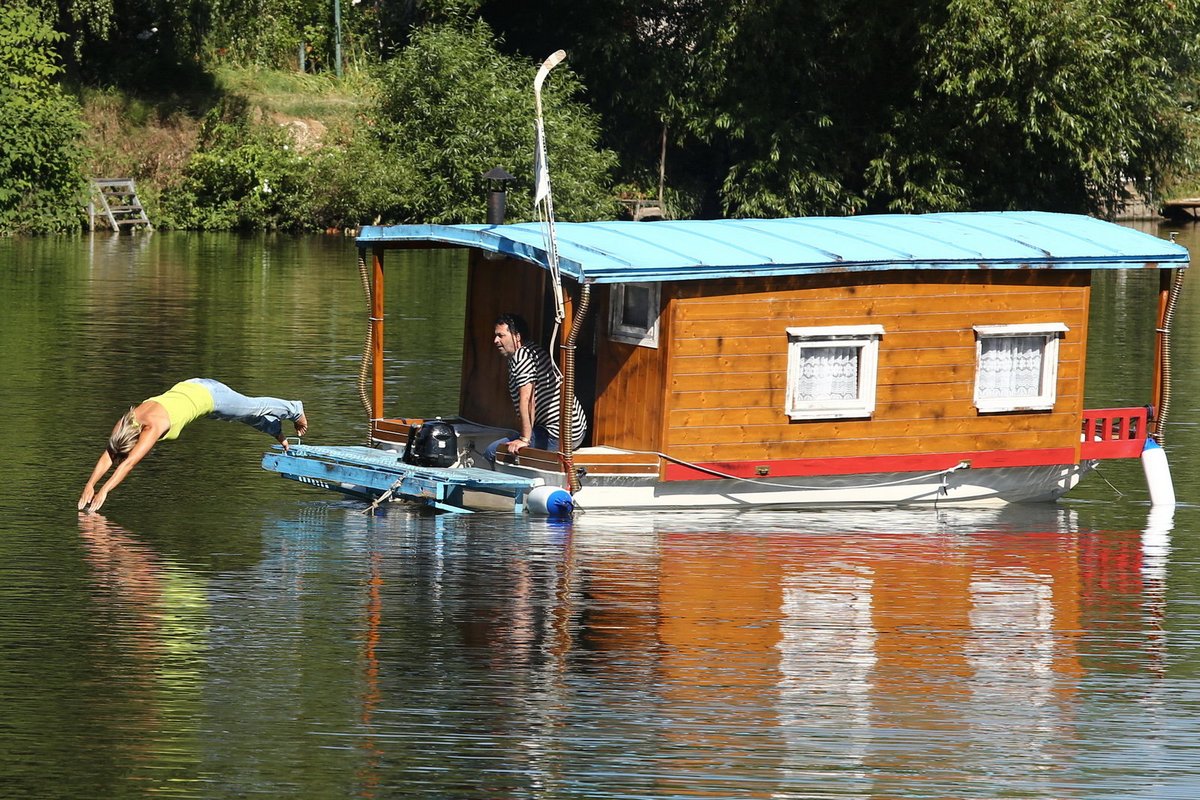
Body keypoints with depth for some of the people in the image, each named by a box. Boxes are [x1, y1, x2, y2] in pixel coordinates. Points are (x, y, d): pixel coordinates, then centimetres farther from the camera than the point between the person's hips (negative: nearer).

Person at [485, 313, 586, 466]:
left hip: (558, 436, -11)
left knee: (493, 453, -15)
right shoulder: (534, 350, 20)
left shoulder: (521, 356, -12)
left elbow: (527, 400, -20)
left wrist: (524, 439, -21)